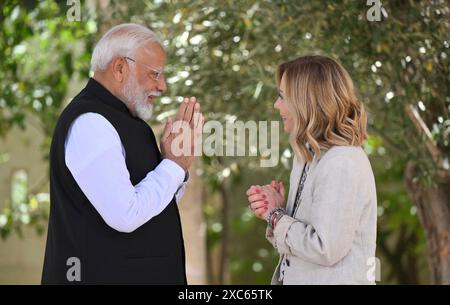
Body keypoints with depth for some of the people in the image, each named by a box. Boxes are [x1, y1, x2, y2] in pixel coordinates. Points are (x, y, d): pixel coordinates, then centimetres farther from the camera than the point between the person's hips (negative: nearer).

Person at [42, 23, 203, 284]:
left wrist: (180, 160, 2)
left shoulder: (122, 117, 12)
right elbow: (126, 216, -24)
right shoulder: (89, 122, -17)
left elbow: (161, 201, 18)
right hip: (105, 274, -9)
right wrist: (174, 164, -13)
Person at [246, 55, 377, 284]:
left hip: (335, 278, -8)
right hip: (294, 277, 8)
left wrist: (275, 216, -10)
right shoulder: (308, 157, 9)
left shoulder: (343, 164, -19)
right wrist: (273, 210, -5)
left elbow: (325, 249, -22)